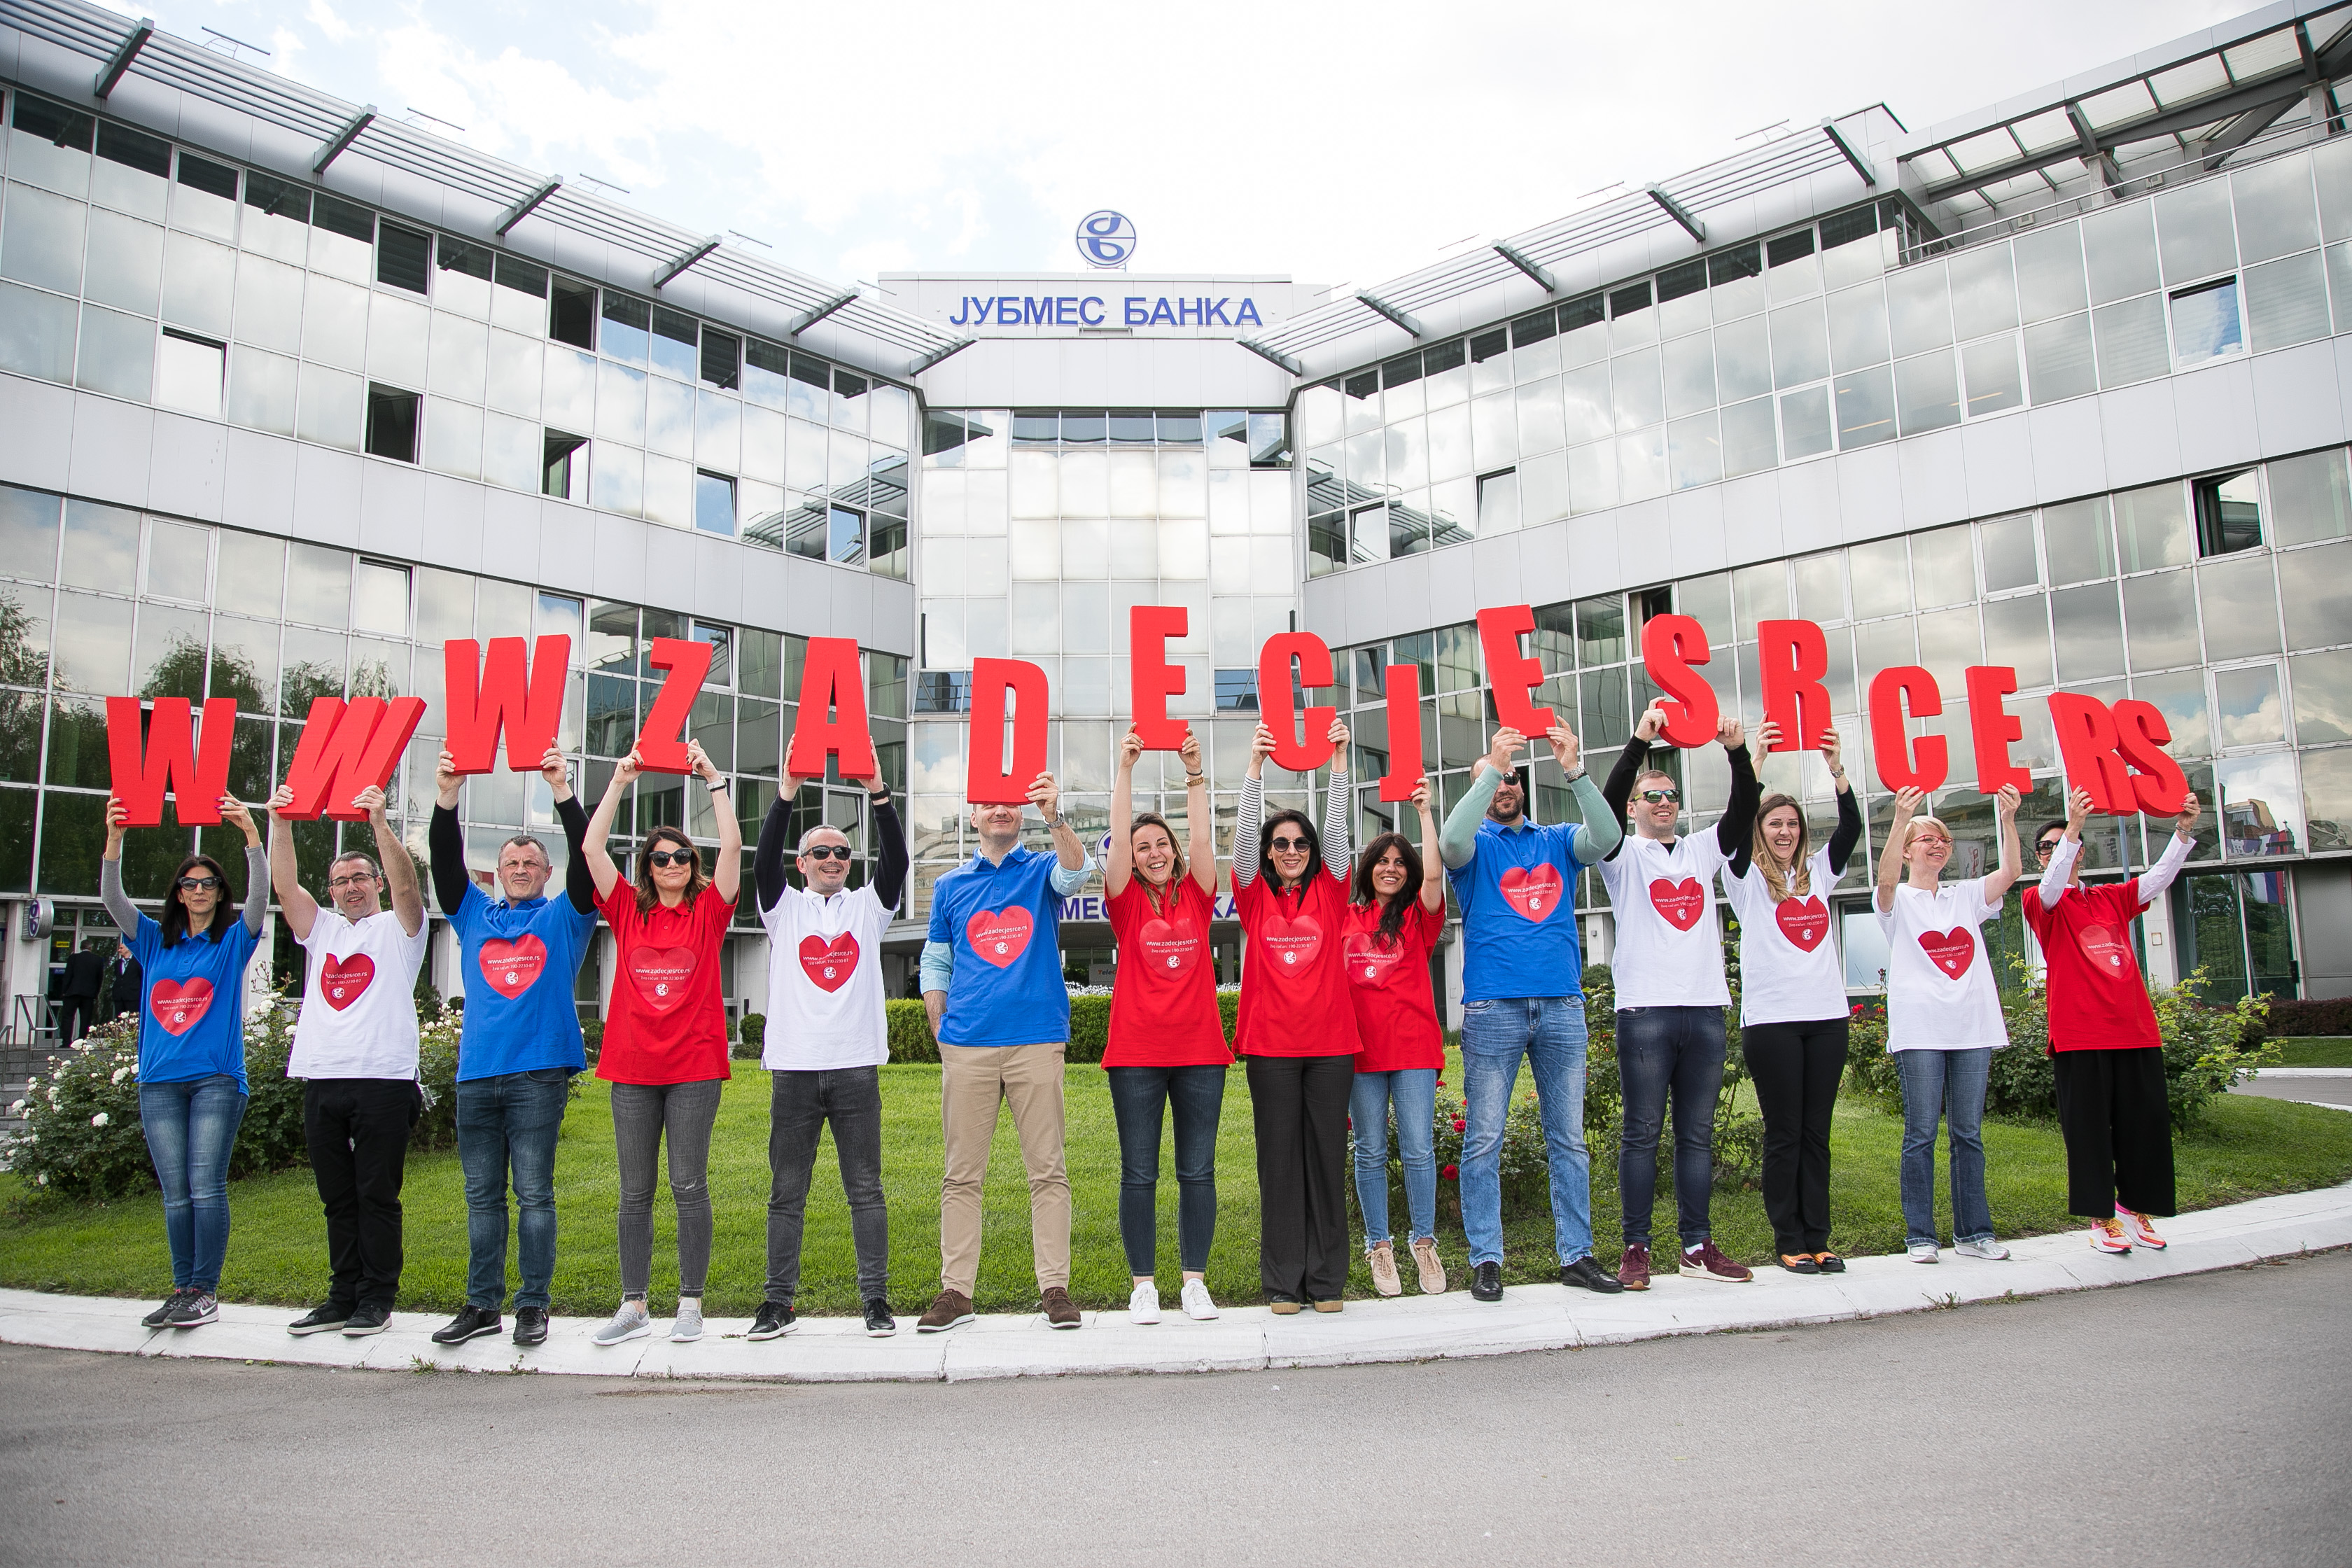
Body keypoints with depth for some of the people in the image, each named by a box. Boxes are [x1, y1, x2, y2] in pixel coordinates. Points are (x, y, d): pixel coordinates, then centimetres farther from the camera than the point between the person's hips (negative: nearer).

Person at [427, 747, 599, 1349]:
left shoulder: (563, 917, 8)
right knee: (482, 1194, 9)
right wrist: (446, 801, -9)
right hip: (477, 1072, 4)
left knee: (534, 1192, -1)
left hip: (539, 1072, -4)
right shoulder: (475, 914, 16)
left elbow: (586, 861, -6)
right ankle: (482, 1305, 17)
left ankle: (533, 1305, 7)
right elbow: (446, 863, 5)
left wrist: (564, 796, -16)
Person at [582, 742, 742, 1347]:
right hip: (632, 1067, 2)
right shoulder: (628, 912, 8)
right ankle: (633, 1306, 17)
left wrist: (714, 780, -9)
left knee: (689, 1185, 2)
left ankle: (691, 1304, 11)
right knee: (634, 1191, 8)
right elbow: (591, 848, 1)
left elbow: (733, 847, -8)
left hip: (694, 1067, -2)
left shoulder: (707, 912, 3)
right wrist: (619, 783, -1)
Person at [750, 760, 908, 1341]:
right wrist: (787, 795, -16)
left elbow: (896, 861, -4)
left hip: (856, 1066, 0)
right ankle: (778, 1302, 14)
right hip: (793, 1068, 0)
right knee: (786, 1193, 6)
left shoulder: (868, 905, 11)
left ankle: (876, 1298, 9)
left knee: (865, 1189, 3)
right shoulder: (785, 907, 10)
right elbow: (763, 864, -7)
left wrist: (877, 795, -15)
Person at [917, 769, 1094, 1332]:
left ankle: (1054, 1287, 7)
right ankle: (955, 1292, 10)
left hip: (1036, 1040, -2)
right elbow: (935, 966, 18)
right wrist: (942, 1033, 7)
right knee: (962, 1175, 4)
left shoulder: (1041, 870, 8)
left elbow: (1076, 870, -16)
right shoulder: (951, 886, 14)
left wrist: (1055, 816, -34)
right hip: (967, 1047, 2)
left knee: (1048, 1169, 1)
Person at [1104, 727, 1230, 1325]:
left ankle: (1195, 1281, 16)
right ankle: (1143, 1285, 13)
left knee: (1198, 1171, 6)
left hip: (1200, 1051, 1)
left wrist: (1194, 773, -9)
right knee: (1139, 1174, 3)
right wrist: (1126, 771, -12)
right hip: (1136, 1052, -1)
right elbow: (1119, 839, -7)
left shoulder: (1196, 897, 7)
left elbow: (1201, 839, -4)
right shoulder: (1126, 901, 4)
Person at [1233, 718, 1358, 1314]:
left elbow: (1337, 831, 0)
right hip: (1271, 1044, -1)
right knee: (1279, 1159, 2)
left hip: (1331, 1041, 1)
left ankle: (1327, 1279, 12)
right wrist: (1255, 767, -11)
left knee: (1328, 1156, 4)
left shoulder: (1329, 894, 9)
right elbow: (1244, 834, -3)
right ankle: (1283, 1282, 9)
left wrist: (1339, 762, -7)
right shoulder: (1254, 897, 6)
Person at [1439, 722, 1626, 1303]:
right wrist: (1490, 766, -20)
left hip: (1562, 1006, 3)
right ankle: (1485, 1259, 6)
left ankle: (1576, 1254, 15)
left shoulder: (1557, 840, 14)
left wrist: (1575, 769, -16)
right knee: (1484, 1141, -1)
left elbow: (1607, 837, -6)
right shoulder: (1477, 845, 8)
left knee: (1569, 1139, 7)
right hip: (1493, 1008, -2)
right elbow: (1451, 844, -17)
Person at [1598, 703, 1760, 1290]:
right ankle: (1636, 1247, 5)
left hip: (1705, 1009, 4)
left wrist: (1738, 752, -11)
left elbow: (1744, 813, 4)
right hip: (1645, 1009, -4)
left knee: (1698, 1134, 8)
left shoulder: (1702, 850, 17)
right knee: (1642, 1133, -1)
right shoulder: (1624, 855, 6)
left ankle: (1698, 1246, 14)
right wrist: (1639, 743, -22)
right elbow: (1606, 808, -12)